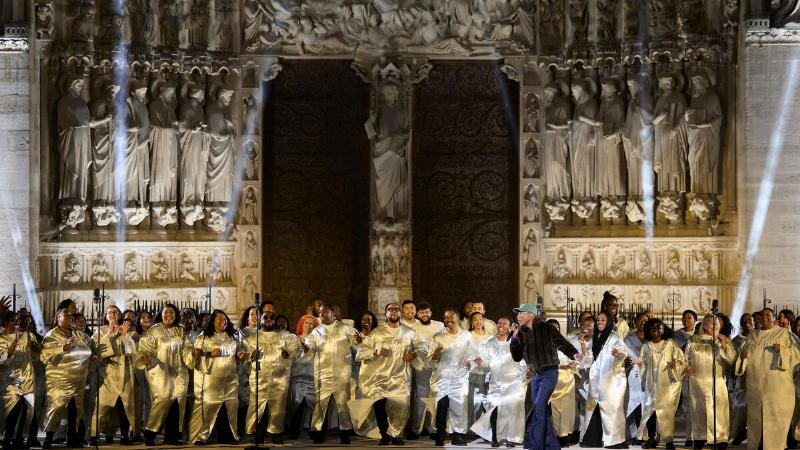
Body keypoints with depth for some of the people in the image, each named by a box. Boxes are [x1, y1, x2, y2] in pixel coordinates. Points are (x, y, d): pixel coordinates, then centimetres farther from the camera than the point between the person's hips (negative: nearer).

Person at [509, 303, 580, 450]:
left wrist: (574, 354, -27)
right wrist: (514, 337, -3)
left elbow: (562, 343, -8)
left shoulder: (546, 328, -7)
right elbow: (517, 357, 8)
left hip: (549, 373, -7)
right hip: (535, 375, 7)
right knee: (541, 410, 8)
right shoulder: (522, 333, 8)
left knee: (539, 407, -16)